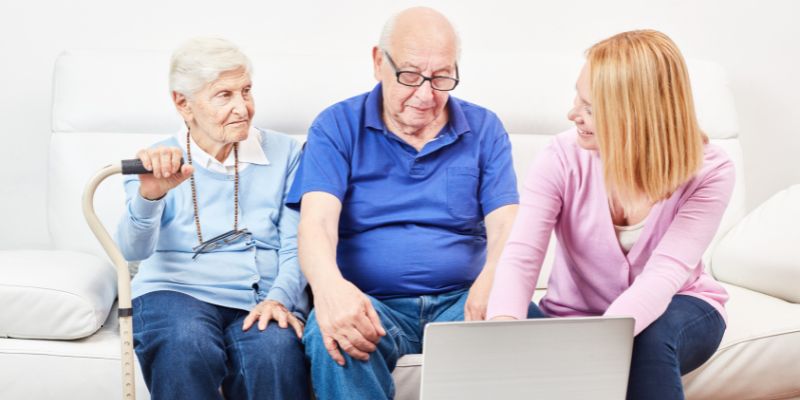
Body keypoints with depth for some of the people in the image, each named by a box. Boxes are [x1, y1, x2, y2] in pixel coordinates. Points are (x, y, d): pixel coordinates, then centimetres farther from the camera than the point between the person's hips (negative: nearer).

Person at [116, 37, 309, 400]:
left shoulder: (283, 153, 11)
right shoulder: (159, 164, 9)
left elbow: (295, 247, 4)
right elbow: (134, 250, -8)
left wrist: (279, 298, -16)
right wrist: (149, 195, -28)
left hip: (262, 299, 0)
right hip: (176, 291, 1)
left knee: (274, 351, -34)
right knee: (186, 348, -34)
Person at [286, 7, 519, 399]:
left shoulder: (484, 130, 9)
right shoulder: (337, 127, 4)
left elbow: (505, 226, -1)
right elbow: (317, 220, -10)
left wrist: (492, 280, -27)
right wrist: (328, 285, -34)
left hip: (461, 303, 2)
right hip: (369, 305, -1)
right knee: (332, 336, -35)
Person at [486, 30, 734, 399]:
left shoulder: (707, 172, -20)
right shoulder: (563, 158, -18)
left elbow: (663, 276, -31)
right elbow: (520, 256, -27)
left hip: (673, 312, 0)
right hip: (575, 314, 1)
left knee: (651, 335, -35)